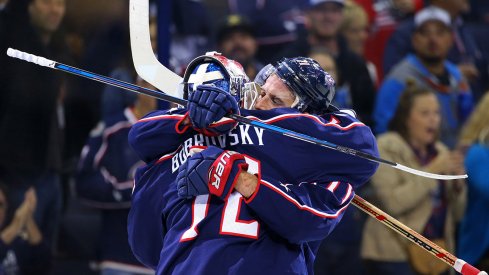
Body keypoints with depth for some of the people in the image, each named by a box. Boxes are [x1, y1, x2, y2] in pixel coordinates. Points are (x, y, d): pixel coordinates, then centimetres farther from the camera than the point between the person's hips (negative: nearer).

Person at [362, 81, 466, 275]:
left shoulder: (440, 152, 13)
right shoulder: (386, 148, -4)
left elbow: (457, 214, 13)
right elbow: (392, 202, -18)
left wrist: (458, 184, -7)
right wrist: (431, 171, -17)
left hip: (434, 258, 6)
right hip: (393, 256, -6)